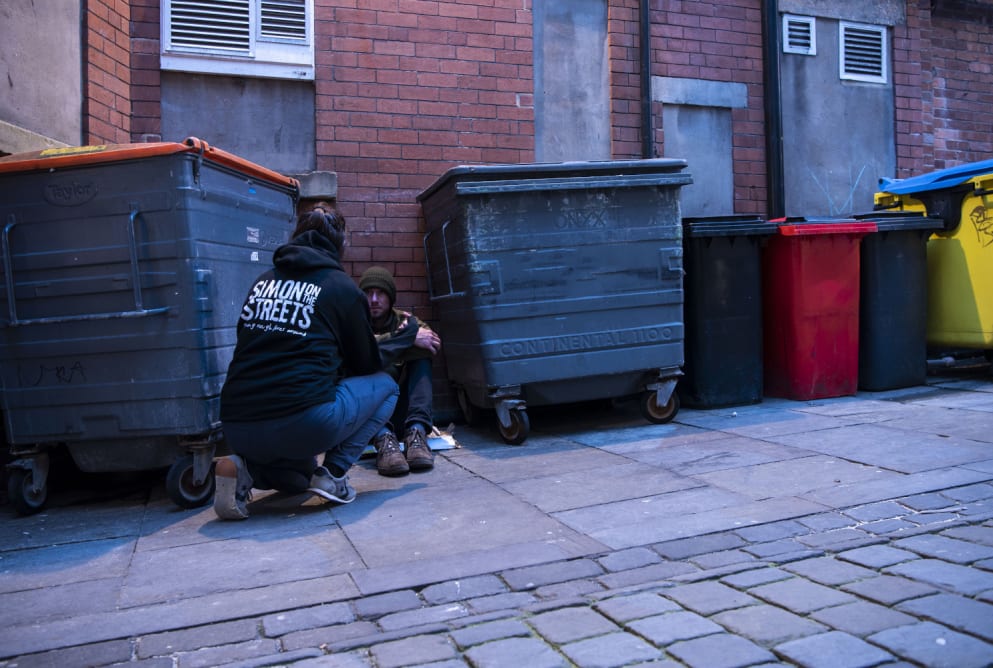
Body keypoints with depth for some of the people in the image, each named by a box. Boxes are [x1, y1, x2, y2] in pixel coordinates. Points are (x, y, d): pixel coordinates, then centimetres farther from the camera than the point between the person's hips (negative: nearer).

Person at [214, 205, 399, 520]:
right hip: (303, 421, -6)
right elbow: (367, 365, 12)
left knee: (300, 475, 37)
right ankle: (333, 473, 3)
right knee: (385, 386, 19)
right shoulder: (342, 287, 2)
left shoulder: (262, 281, 17)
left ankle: (247, 470, 5)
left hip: (236, 428, 6)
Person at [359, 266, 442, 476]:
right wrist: (409, 336, -28)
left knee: (421, 352, -16)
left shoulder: (405, 321, 6)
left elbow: (434, 342, -16)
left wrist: (385, 349, -23)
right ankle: (383, 438, -44)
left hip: (401, 410, 2)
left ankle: (416, 431, -33)